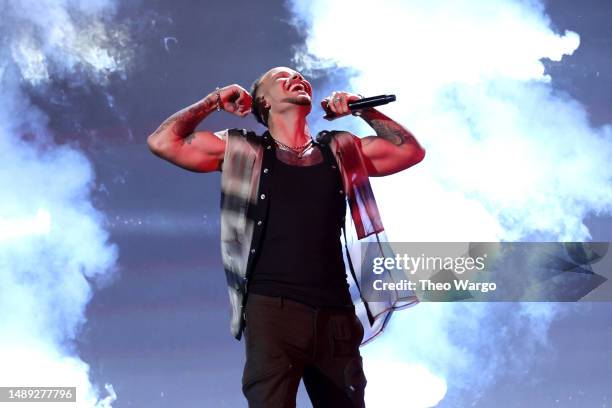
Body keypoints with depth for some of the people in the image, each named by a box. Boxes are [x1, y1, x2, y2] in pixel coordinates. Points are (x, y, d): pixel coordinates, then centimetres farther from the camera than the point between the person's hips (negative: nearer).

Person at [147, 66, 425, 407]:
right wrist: (214, 101, 10)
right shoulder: (243, 150, 9)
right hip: (273, 309, -3)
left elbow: (411, 150, 18)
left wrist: (363, 110, 13)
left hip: (335, 315, 3)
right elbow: (163, 142, 6)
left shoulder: (340, 151, 16)